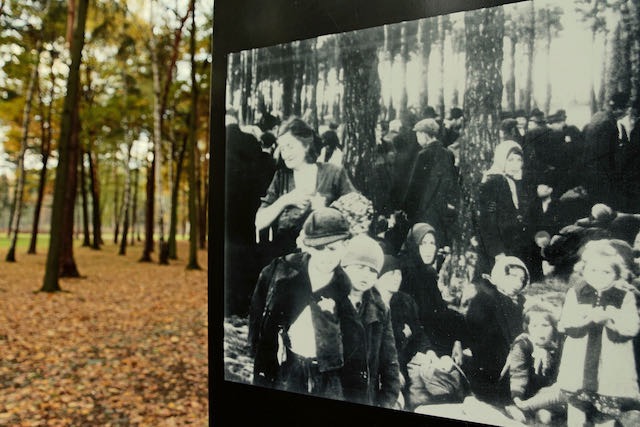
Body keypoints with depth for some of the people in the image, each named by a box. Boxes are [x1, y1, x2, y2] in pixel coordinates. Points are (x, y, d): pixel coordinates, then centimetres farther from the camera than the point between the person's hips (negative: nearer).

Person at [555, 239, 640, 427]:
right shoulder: (575, 293, 1)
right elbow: (564, 324, -7)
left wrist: (611, 317, -25)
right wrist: (587, 317, -22)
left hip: (612, 370, 0)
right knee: (576, 404, 10)